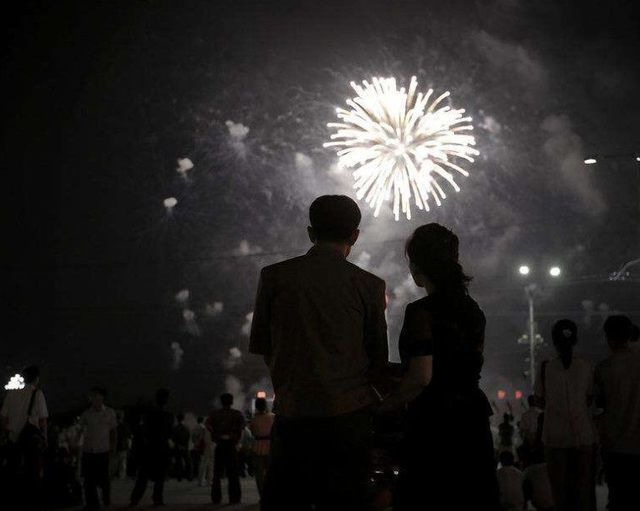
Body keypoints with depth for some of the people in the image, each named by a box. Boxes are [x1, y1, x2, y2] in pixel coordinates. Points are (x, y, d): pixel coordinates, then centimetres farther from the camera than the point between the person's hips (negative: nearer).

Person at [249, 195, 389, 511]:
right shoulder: (368, 285, 1)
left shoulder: (274, 276, 2)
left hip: (292, 415, 0)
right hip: (349, 415, 0)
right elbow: (379, 362, 7)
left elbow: (261, 346, 9)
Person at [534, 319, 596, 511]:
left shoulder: (545, 368, -6)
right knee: (584, 486, 10)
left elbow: (541, 400, 2)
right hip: (584, 436, 1)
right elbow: (589, 400, 3)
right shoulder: (586, 367, -4)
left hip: (555, 436, -1)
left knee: (560, 487, 8)